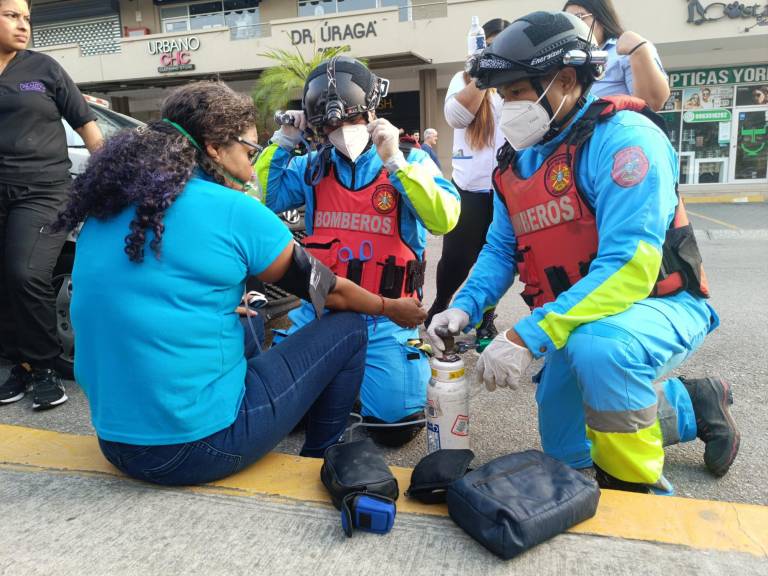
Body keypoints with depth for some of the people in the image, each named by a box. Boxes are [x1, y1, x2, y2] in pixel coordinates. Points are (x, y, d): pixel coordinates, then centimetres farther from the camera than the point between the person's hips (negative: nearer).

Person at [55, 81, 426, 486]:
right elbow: (326, 289, 0)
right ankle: (319, 461, 24)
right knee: (348, 330, 6)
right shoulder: (234, 211, -13)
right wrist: (393, 308, 18)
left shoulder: (106, 210, 5)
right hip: (200, 446, -7)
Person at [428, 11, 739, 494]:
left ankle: (636, 491, -13)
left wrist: (527, 337, -37)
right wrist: (465, 308, -12)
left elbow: (628, 267, -32)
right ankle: (694, 405, 35)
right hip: (578, 320, 8)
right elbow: (501, 249, 7)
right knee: (565, 452, 15)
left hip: (659, 307, -7)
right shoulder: (518, 160, 2)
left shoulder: (622, 137, -22)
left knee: (595, 346, -41)